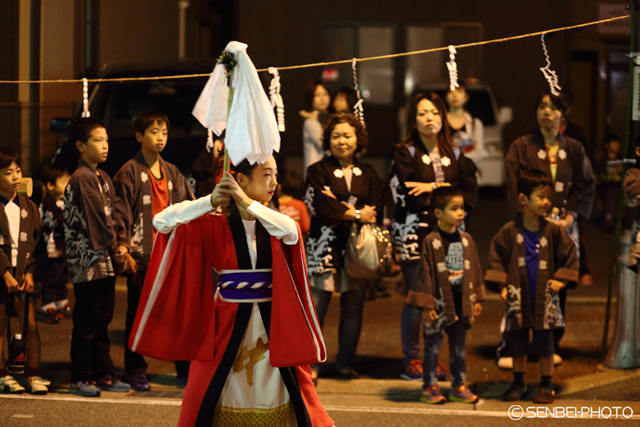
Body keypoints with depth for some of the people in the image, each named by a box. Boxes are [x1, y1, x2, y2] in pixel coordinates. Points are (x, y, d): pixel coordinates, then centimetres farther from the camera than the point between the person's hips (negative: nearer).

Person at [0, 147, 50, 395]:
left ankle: (34, 376, 3)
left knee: (31, 325, -2)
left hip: (23, 274, 3)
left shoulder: (29, 207, 10)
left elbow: (35, 243, 7)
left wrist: (30, 272, -5)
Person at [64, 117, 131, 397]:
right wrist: (112, 244, -6)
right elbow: (94, 218, -15)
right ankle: (81, 378, 5)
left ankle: (103, 375, 20)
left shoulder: (103, 178, 16)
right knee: (86, 323, -2)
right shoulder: (81, 179, -12)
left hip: (106, 260, 9)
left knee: (103, 321, 13)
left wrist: (117, 244, 3)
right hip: (89, 261, -9)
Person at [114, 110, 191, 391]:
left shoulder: (172, 173, 14)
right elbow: (121, 213, -6)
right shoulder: (129, 173, -2)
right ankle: (136, 371, 11)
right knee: (138, 314, 2)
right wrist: (124, 247, -14)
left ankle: (185, 368, 13)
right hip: (142, 255, -5)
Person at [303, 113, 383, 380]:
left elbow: (376, 213, -1)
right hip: (325, 245, -3)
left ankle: (346, 363, 14)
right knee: (317, 305, -7)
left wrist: (340, 207, -10)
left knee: (353, 306, 5)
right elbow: (321, 207, -11)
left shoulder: (368, 175, 13)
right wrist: (356, 214, -7)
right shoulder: (318, 171, 4)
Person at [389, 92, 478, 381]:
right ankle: (411, 360, 6)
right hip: (414, 235, -4)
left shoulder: (456, 156, 14)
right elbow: (405, 197, -12)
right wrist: (442, 189, -5)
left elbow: (470, 196, 2)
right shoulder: (405, 154, 2)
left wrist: (430, 189, -9)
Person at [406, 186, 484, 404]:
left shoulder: (466, 239, 6)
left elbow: (474, 269, 13)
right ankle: (430, 387, 12)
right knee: (433, 345, 3)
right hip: (439, 303, -5)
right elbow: (425, 273, -10)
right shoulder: (431, 242, -11)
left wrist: (477, 299, 12)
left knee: (459, 345, 13)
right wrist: (427, 305, -12)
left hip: (461, 303, 5)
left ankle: (459, 386, 21)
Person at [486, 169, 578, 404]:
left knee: (545, 344, 5)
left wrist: (561, 279, 0)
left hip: (544, 297, 0)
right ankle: (518, 383, 26)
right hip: (518, 297, 0)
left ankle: (546, 385, 18)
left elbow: (569, 253, 8)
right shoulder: (510, 231, -6)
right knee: (517, 344, 10)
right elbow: (496, 256, 3)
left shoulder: (553, 231, -3)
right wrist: (502, 285, -1)